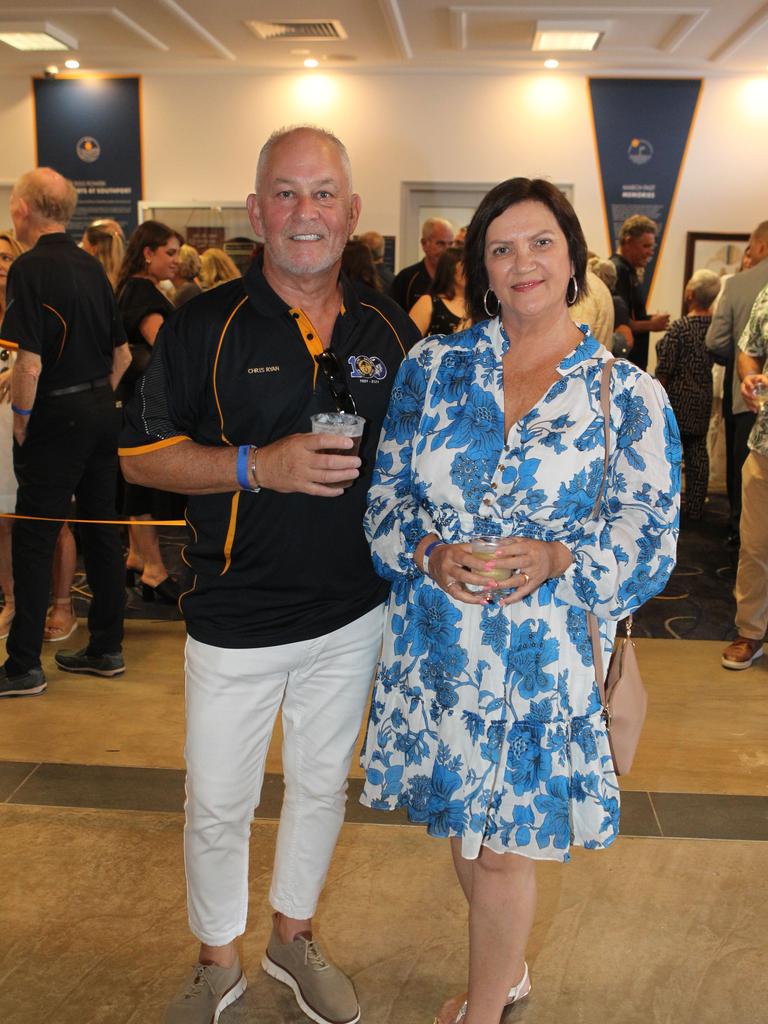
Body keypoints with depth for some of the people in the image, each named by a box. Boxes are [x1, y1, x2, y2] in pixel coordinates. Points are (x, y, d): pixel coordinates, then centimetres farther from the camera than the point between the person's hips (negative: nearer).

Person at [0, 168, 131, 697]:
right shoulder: (91, 266, 10)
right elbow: (122, 354, 13)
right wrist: (98, 400, 17)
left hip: (57, 416, -7)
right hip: (102, 413, 8)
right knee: (101, 530, 12)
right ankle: (107, 648, 22)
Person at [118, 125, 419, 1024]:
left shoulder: (390, 329, 1)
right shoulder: (203, 327, -9)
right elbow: (141, 456, -8)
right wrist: (258, 467, -22)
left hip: (354, 615, 3)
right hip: (236, 620, -3)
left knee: (321, 786, 20)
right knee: (217, 805, 11)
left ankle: (293, 936, 45)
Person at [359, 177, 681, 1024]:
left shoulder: (630, 395, -4)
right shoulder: (431, 366, 2)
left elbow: (650, 535, -4)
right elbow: (387, 488, 4)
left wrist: (556, 560, -22)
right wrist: (432, 556, -15)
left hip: (546, 659, -3)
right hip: (436, 646, 3)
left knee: (505, 848, 9)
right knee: (462, 828, 20)